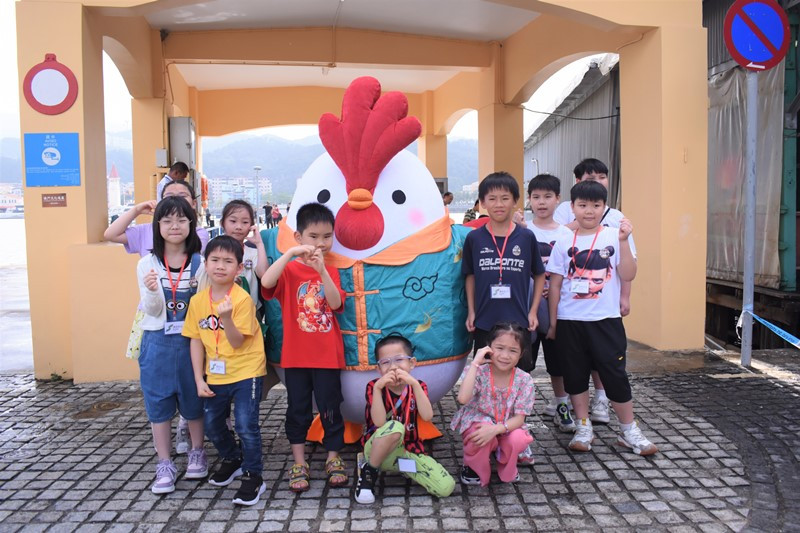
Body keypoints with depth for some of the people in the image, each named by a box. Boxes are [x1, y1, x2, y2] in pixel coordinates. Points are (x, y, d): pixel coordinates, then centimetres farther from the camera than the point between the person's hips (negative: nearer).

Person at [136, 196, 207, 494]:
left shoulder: (201, 262, -3)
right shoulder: (147, 264, -1)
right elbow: (151, 310, -4)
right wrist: (152, 291, -23)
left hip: (191, 339, -1)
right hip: (158, 342, 1)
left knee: (194, 400, 10)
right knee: (158, 402, 7)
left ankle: (197, 453, 32)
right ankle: (164, 464, 21)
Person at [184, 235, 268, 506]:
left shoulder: (242, 299, -16)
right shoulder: (198, 301, -1)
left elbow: (237, 342, -17)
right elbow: (196, 341, 3)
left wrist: (226, 317, -35)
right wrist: (199, 379, -1)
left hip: (245, 372, -6)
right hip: (215, 375, 6)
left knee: (246, 427, -6)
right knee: (212, 425, 18)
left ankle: (253, 477, 14)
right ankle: (232, 460, 43)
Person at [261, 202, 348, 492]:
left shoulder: (331, 271, 6)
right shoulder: (289, 269, -1)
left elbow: (336, 303, -11)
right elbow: (266, 282, -23)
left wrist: (322, 270, -23)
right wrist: (291, 253, -28)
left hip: (327, 355, 1)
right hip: (295, 355, -1)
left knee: (330, 408, 8)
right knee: (298, 409, 9)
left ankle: (334, 459, 25)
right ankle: (299, 463, 22)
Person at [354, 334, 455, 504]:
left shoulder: (417, 386, -1)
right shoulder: (374, 386, -9)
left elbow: (427, 416, -22)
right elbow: (379, 422, -25)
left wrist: (414, 383, -29)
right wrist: (378, 388, -33)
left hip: (410, 450, 4)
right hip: (377, 450, -3)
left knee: (446, 487, -16)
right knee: (394, 427, -38)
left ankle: (402, 468, 10)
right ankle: (369, 471, -11)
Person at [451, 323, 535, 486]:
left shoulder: (524, 380, -12)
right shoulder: (479, 372, -17)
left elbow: (519, 418, -13)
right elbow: (463, 398, -36)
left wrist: (495, 429, -32)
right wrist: (475, 363, -33)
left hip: (506, 428, 2)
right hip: (477, 423, -2)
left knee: (518, 439, -30)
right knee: (480, 435, -36)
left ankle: (507, 469, 7)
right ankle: (473, 467, -1)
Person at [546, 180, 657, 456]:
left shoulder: (614, 236, -1)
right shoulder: (564, 242, 2)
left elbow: (627, 276, -8)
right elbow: (555, 283, 5)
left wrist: (624, 242, -18)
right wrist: (553, 321, 5)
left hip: (605, 320, -2)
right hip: (570, 321, 2)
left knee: (615, 374, 2)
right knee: (575, 375, 9)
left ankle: (629, 430, 19)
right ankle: (584, 428, 24)